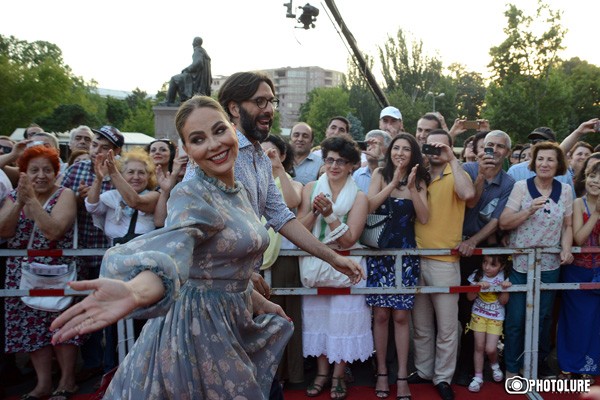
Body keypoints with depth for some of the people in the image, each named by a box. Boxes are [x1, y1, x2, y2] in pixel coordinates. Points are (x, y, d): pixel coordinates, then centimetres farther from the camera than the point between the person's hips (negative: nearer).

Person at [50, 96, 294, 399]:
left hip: (235, 321, 8)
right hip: (199, 326, -8)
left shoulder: (237, 192, 5)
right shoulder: (191, 196, -21)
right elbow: (174, 247, -43)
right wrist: (134, 292, -62)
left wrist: (259, 302, 22)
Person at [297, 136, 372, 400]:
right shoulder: (311, 188, 1)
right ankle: (322, 372, 23)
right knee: (317, 317, 8)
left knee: (343, 318, 1)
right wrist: (314, 211, -19)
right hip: (314, 263, 2)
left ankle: (338, 375, 17)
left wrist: (329, 214, -21)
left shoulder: (359, 197, -5)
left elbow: (349, 240, -12)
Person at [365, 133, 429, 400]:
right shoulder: (380, 174, 3)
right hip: (379, 253, -1)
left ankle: (402, 376, 10)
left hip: (406, 254, 1)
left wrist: (412, 187, -13)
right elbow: (368, 207, -12)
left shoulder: (419, 181, 7)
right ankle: (382, 372, 15)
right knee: (381, 315, 2)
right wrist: (393, 183, -17)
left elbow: (424, 219, -5)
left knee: (401, 316, 2)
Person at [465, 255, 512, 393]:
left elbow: (503, 301, -10)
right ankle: (478, 377, 17)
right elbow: (470, 297, -10)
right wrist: (479, 287, -26)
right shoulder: (477, 275, -10)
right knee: (479, 346, 3)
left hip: (495, 318, -1)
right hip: (478, 315, 1)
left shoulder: (504, 278, -11)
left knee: (490, 349, -5)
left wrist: (505, 289, -26)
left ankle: (494, 365, 30)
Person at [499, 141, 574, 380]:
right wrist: (529, 210, -24)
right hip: (520, 262, -2)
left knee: (544, 317, 14)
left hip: (549, 264, 3)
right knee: (515, 318, 4)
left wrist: (567, 248, -8)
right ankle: (511, 368, 19)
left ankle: (540, 362, 33)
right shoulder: (521, 187, -7)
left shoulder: (565, 191, 2)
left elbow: (567, 226, 10)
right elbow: (503, 223, -11)